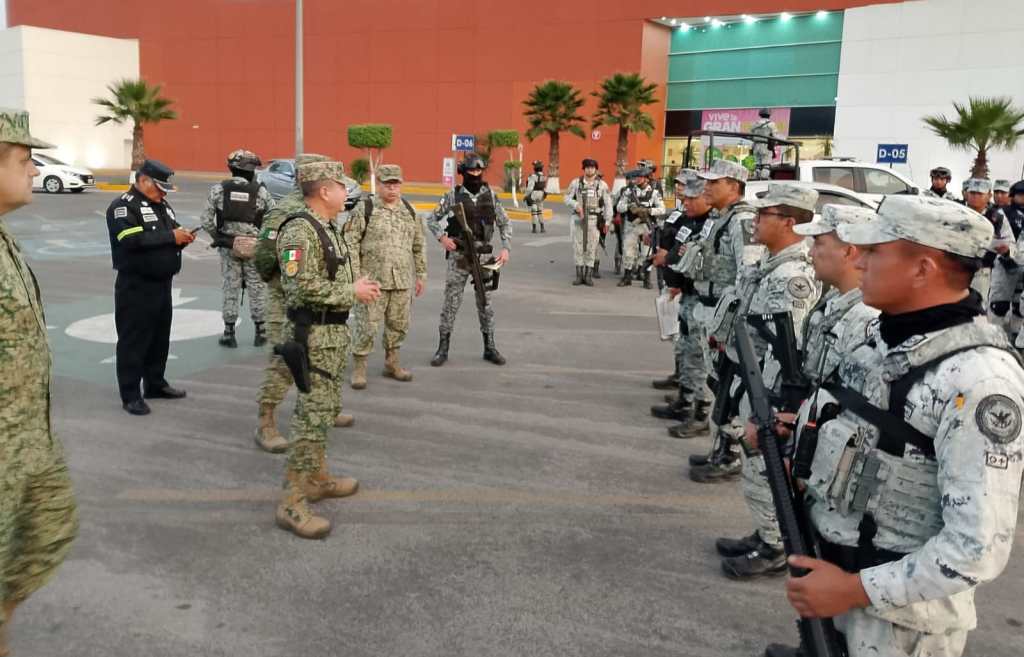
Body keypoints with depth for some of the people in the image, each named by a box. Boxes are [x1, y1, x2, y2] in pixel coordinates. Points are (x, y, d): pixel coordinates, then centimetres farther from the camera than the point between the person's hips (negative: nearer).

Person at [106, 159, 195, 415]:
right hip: (135, 286, -8)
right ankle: (130, 395, 6)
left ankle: (155, 384, 30)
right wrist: (170, 236, -23)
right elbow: (132, 240, -26)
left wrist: (182, 238, -3)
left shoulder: (162, 205, 15)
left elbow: (168, 239, 21)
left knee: (160, 336, 16)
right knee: (133, 340, -1)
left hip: (162, 283, 8)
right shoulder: (123, 206, -11)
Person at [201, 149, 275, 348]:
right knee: (257, 288, 10)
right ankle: (260, 331, 16)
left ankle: (229, 333, 12)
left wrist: (217, 236, 10)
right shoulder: (260, 191, -5)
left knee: (231, 288, 9)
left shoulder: (218, 189, -3)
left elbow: (206, 219, -5)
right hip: (254, 247, -1)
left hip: (228, 246, 1)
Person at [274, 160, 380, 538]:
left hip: (334, 330, 10)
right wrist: (352, 292, -18)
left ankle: (318, 478, 31)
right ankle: (292, 503, -4)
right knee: (312, 413, -9)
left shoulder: (328, 228, 14)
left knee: (326, 408, 18)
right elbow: (300, 286, -25)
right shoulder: (300, 231, -17)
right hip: (315, 333, -10)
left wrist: (360, 287, 5)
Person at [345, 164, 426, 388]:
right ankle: (358, 368, 12)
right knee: (367, 326, -2)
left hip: (402, 281, 5)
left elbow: (418, 246, 17)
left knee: (399, 325, 13)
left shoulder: (410, 211, 10)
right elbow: (350, 244, -6)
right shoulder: (364, 209, -5)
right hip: (372, 280, -5)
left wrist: (420, 274, 15)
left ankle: (391, 363, 29)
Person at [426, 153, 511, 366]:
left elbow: (504, 223, 11)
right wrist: (442, 237, -9)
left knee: (485, 302, 7)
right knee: (451, 302, 1)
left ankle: (489, 348, 17)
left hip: (483, 255, 2)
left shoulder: (491, 195, 4)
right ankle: (443, 349, 10)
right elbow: (432, 219, 7)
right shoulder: (453, 196, -1)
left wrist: (506, 248, -1)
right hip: (458, 256, -2)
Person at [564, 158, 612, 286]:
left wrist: (607, 222, -1)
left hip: (594, 219, -1)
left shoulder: (602, 184, 1)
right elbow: (567, 198, 2)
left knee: (591, 247, 1)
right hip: (578, 218, 1)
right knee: (577, 246, 2)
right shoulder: (576, 182, 2)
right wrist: (576, 205, -17)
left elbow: (608, 204, 3)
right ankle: (579, 275, 10)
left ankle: (588, 275, 8)